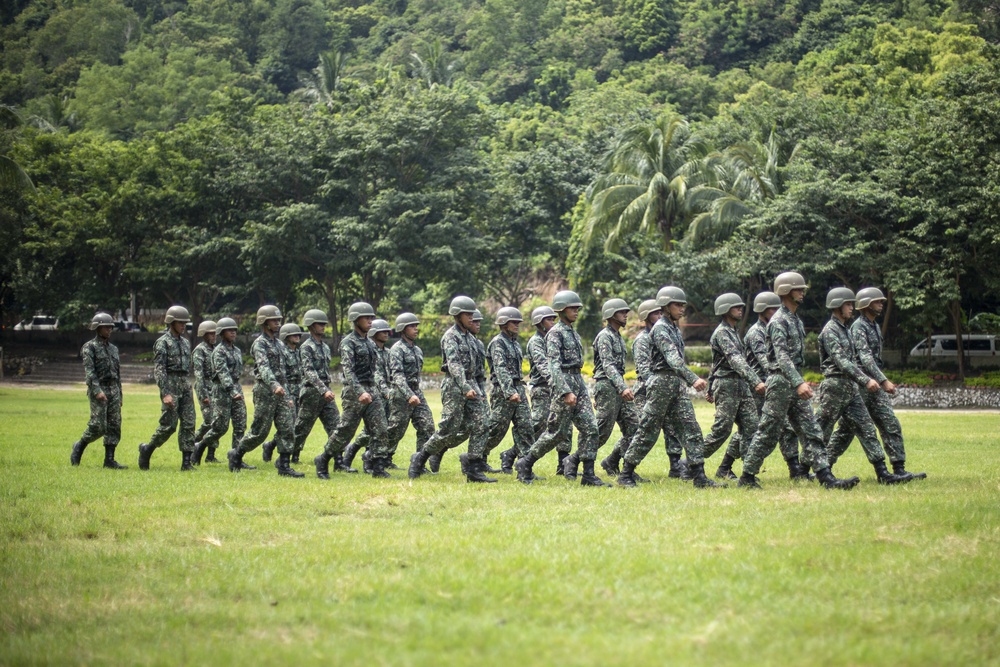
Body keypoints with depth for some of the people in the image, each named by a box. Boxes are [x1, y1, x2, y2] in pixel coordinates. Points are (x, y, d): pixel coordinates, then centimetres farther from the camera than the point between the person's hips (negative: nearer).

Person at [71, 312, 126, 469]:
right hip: (98, 389, -6)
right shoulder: (89, 347, -4)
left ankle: (109, 459, 1)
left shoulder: (113, 348, 17)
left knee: (114, 425, -1)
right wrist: (97, 390, -24)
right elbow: (89, 370, -14)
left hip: (113, 390, 6)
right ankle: (79, 446, 13)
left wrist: (119, 395, 17)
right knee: (98, 426, -11)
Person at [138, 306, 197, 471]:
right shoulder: (162, 342, -7)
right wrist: (165, 393, -21)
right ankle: (147, 450, 13)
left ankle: (187, 461, 0)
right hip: (171, 384, -7)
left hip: (185, 385, 7)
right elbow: (158, 369, -14)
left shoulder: (186, 342, 16)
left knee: (189, 424, -1)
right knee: (169, 424, -7)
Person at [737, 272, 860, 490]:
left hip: (795, 384, 9)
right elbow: (781, 357, -25)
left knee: (811, 431, 2)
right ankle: (747, 477, 6)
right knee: (768, 433, -3)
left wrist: (801, 381, 20)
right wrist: (799, 383, -34)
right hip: (780, 382, -9)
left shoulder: (796, 321, 16)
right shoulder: (778, 321, -13)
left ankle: (826, 478, -3)